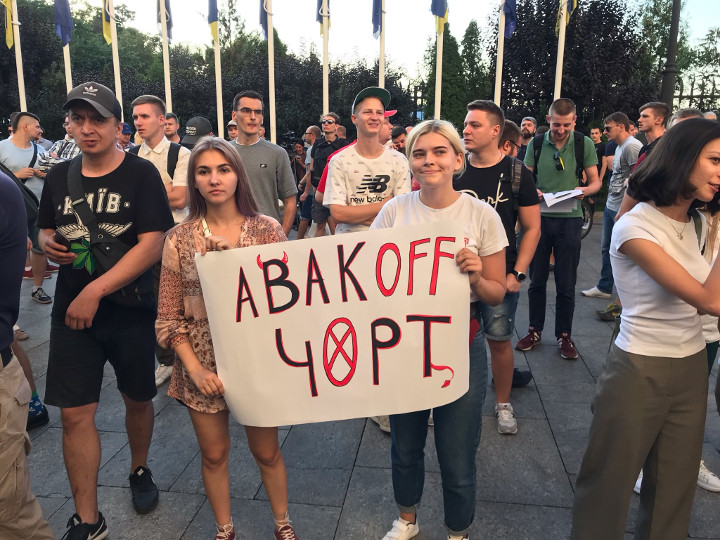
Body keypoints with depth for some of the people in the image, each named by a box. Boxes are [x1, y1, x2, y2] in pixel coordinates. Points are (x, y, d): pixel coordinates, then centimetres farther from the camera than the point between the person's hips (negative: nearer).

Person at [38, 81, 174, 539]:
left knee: (138, 400, 14)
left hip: (131, 312, -3)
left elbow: (153, 244, -16)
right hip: (71, 313, 3)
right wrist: (48, 244, -5)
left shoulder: (141, 174, -7)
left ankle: (139, 470, 43)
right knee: (75, 415, 1)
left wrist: (95, 291, -20)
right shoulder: (59, 176, 7)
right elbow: (46, 230, 20)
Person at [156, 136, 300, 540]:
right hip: (204, 361, 1)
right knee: (214, 454, 16)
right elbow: (169, 316, -2)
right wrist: (195, 368, -11)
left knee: (266, 450, 15)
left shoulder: (267, 229, -7)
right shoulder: (180, 238, -5)